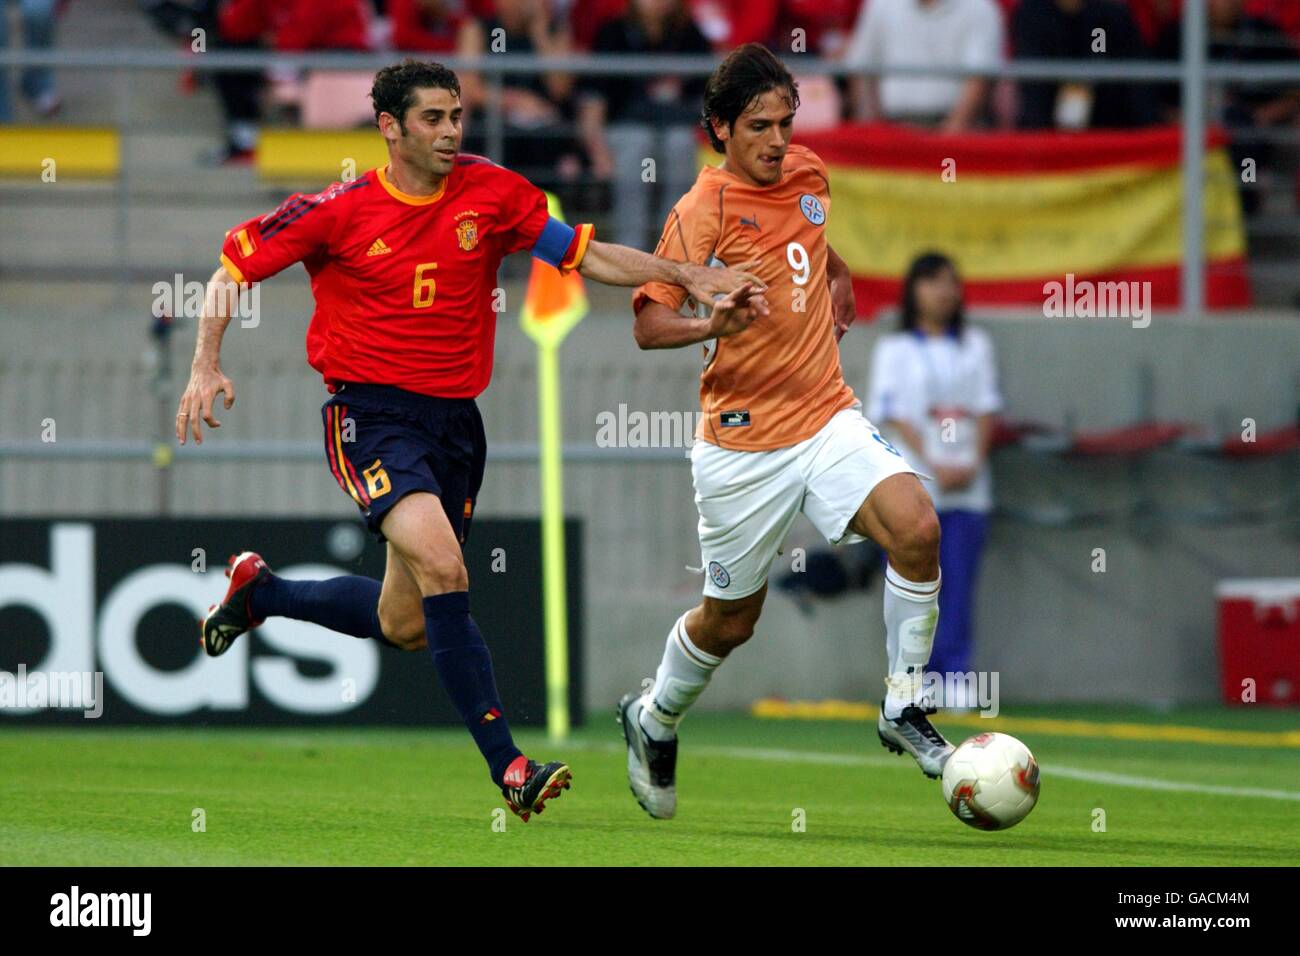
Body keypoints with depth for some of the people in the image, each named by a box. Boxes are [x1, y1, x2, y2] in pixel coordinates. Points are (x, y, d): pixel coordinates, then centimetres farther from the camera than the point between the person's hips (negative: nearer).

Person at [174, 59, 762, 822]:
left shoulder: (492, 192, 1)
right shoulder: (339, 211, -7)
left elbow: (586, 255, 7)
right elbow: (236, 264, 2)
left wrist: (686, 275, -5)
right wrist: (207, 367, -9)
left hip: (456, 419, 5)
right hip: (372, 415, -5)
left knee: (405, 626, 12)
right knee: (444, 568, -27)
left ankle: (260, 590, 39)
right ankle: (508, 765, -27)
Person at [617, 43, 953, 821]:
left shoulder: (808, 173, 5)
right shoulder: (703, 211, -14)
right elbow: (649, 324, -20)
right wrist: (711, 324, -37)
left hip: (828, 417, 4)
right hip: (743, 441, -4)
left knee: (917, 528, -22)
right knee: (731, 619, 9)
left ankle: (904, 709, -7)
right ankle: (654, 721, 39)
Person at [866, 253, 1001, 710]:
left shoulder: (976, 346, 14)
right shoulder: (894, 350, 5)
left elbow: (986, 409, 9)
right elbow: (893, 414, -3)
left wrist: (973, 463, -6)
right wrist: (934, 466, -13)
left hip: (967, 482, 3)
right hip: (912, 482, -3)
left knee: (960, 583, -1)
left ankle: (955, 677, -1)